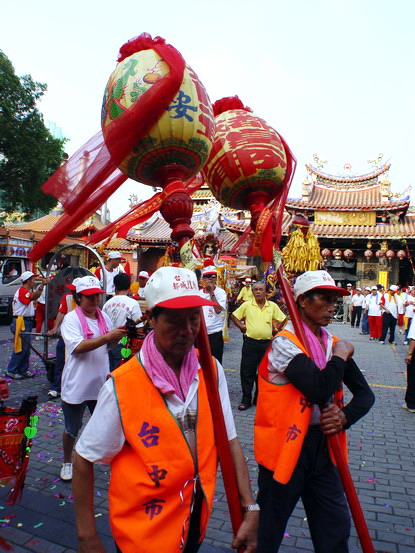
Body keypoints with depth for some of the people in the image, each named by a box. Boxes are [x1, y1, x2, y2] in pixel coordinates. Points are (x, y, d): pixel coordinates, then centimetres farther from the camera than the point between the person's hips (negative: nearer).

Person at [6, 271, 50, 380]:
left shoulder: (25, 291, 18)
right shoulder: (22, 291, -17)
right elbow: (34, 297, -37)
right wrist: (42, 285, -45)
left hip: (26, 322, 11)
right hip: (21, 322, -11)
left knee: (26, 347, 13)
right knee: (21, 348, -6)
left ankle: (23, 370, 20)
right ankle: (11, 371, 3)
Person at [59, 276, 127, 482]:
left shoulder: (103, 316, 3)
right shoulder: (71, 319, -14)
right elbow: (79, 347, -27)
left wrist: (118, 336, -10)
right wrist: (108, 336, -32)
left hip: (100, 381, 5)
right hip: (76, 385, -4)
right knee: (71, 428, 13)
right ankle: (67, 462, 35)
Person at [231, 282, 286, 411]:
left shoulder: (273, 306, 2)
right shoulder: (247, 305, 0)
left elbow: (282, 320, 11)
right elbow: (234, 316, 9)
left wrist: (274, 328, 1)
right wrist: (241, 326, -2)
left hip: (267, 343, 1)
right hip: (250, 343, -1)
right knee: (247, 372, 3)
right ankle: (246, 399, 14)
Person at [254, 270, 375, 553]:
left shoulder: (332, 343, 4)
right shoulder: (285, 342, -18)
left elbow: (366, 394, 6)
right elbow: (319, 390, -30)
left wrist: (345, 416, -14)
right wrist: (341, 355, -15)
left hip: (321, 442, 7)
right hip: (286, 443, -6)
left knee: (336, 524, 17)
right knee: (269, 530, 11)